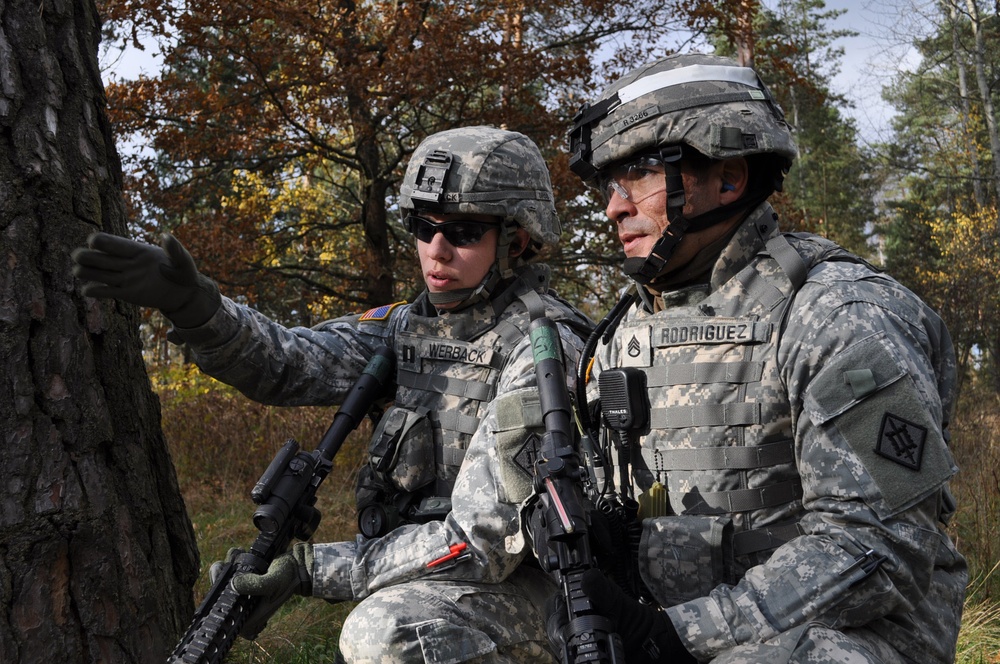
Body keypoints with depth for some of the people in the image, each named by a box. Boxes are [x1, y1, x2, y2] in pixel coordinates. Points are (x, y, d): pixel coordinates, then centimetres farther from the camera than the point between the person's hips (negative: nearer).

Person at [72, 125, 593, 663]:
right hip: (416, 590, 7)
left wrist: (313, 570, -18)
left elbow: (482, 544, -21)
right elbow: (288, 364, -6)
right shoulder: (411, 327, 5)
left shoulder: (541, 351, -18)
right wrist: (192, 304, -24)